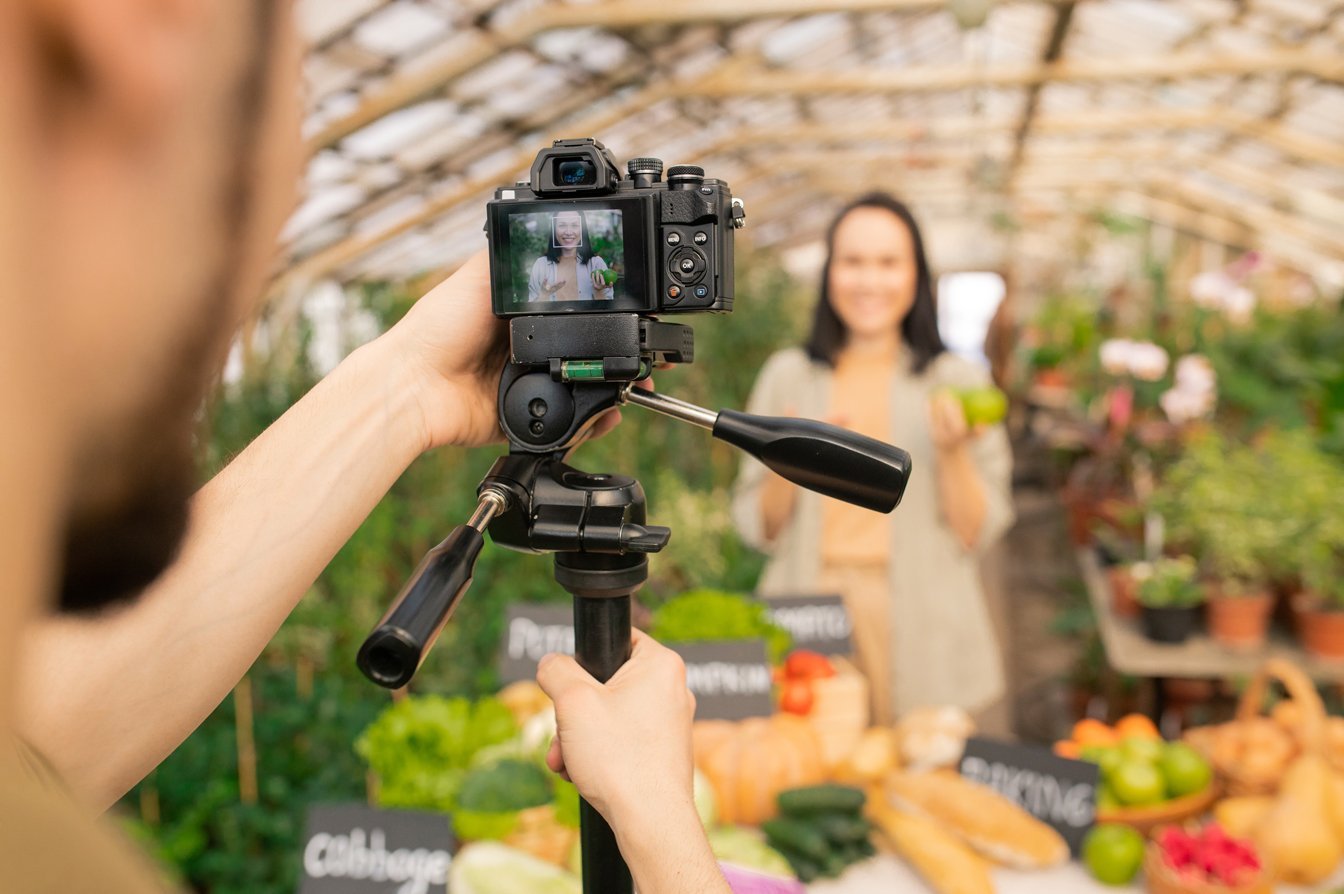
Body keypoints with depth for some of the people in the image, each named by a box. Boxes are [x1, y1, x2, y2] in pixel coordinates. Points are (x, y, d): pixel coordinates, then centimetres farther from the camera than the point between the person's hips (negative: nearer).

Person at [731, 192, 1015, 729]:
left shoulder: (956, 380, 4)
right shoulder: (788, 376, 5)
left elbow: (976, 534, 0)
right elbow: (759, 528, 5)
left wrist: (952, 451, -13)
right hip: (807, 624, 1)